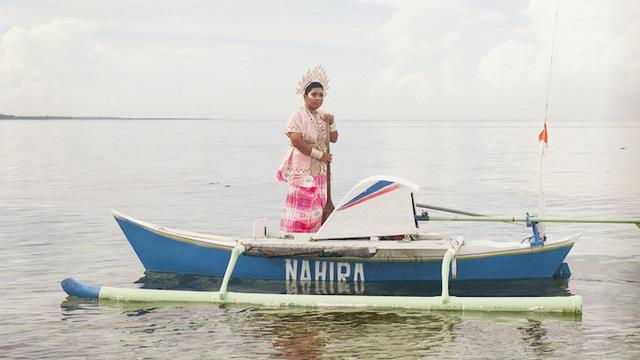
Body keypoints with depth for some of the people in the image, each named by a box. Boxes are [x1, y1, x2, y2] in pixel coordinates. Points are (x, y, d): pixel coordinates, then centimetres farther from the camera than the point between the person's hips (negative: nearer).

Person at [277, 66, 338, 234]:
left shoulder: (323, 116, 14)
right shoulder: (298, 115, -10)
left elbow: (334, 139, 14)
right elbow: (296, 141, -20)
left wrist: (331, 123, -4)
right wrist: (320, 155, -18)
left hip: (319, 170, 8)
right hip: (302, 169, -8)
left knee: (317, 206, 8)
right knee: (301, 205, -10)